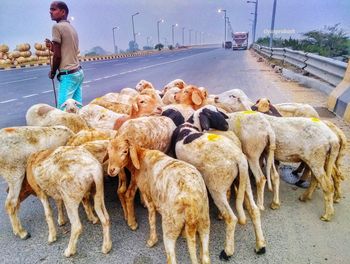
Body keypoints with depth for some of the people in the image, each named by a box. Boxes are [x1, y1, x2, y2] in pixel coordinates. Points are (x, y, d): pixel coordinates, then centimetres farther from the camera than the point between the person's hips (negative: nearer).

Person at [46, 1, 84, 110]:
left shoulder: (57, 26, -9)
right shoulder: (71, 28, 17)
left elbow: (57, 55, -11)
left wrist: (52, 72, 2)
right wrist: (52, 46, 16)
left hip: (68, 75, -9)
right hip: (78, 72, 9)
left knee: (63, 108, -9)